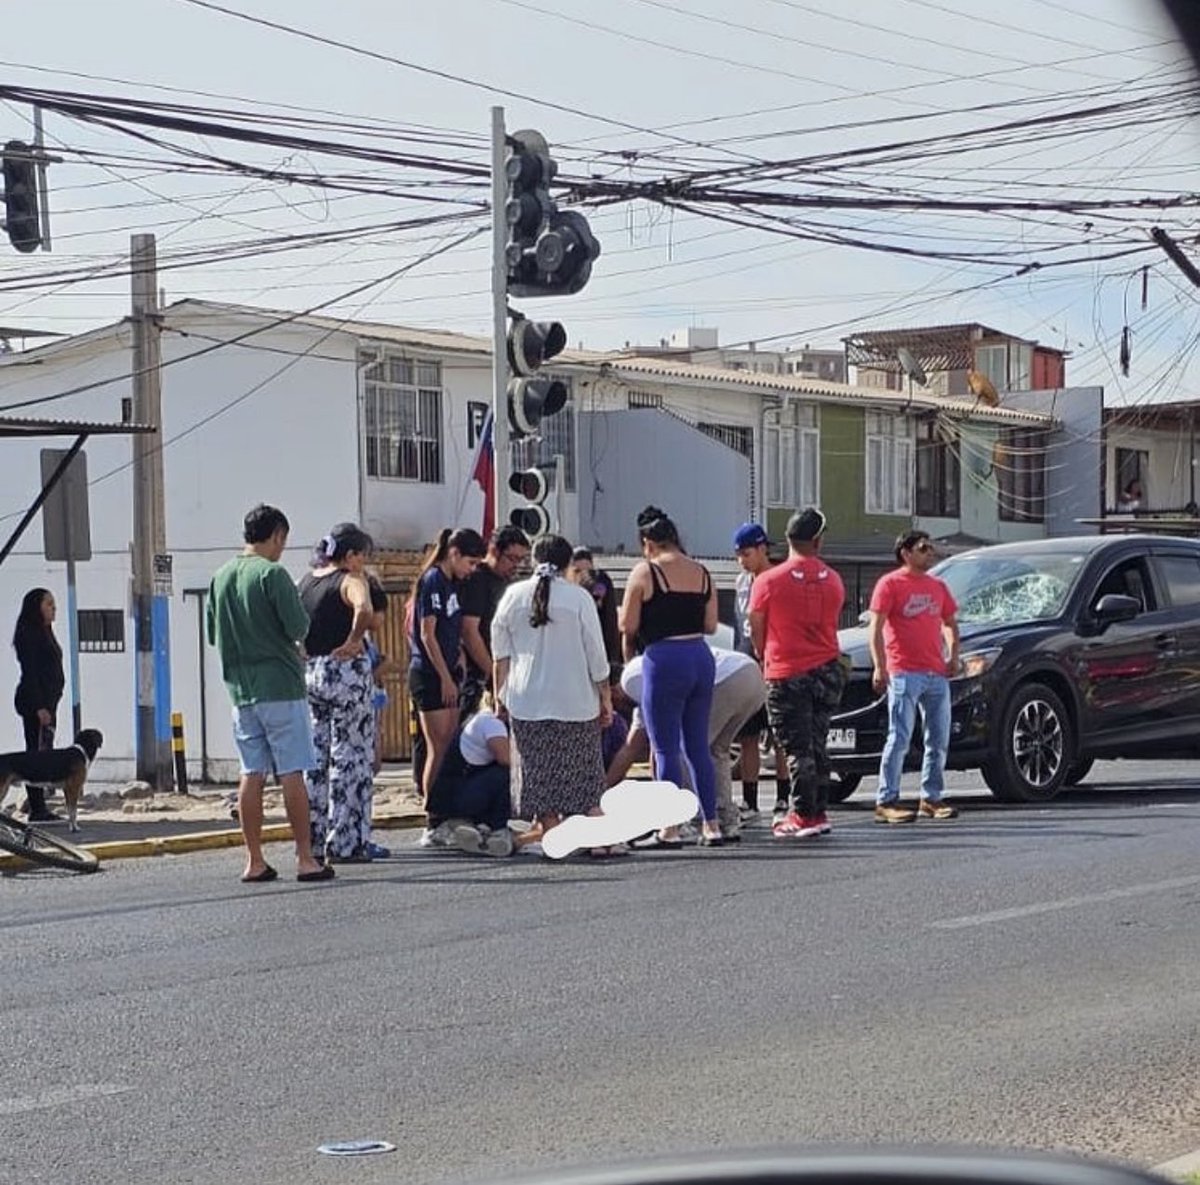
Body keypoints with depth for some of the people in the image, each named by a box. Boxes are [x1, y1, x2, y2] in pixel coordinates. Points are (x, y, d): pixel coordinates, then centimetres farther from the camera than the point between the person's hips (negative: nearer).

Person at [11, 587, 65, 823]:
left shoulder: (44, 633, 19)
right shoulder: (29, 634, -11)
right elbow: (29, 673, -17)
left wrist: (49, 705, 16)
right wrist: (39, 707, -21)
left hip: (46, 701, 10)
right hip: (35, 702, -10)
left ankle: (37, 805, 13)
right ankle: (36, 808, -11)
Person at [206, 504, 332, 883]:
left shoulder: (221, 577, 9)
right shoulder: (272, 574, -11)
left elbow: (212, 634, 16)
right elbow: (298, 628, -14)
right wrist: (287, 640, 8)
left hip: (240, 688, 6)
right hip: (280, 685, -6)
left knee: (251, 774, 8)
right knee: (292, 773, -3)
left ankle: (254, 861, 9)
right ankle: (305, 858, -3)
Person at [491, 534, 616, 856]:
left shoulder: (513, 595, 2)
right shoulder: (578, 598, -4)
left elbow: (500, 653, 7)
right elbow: (596, 654, -2)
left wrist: (500, 693, 15)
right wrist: (606, 698, 6)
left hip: (526, 700, 2)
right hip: (574, 700, -1)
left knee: (539, 773, 6)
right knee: (584, 772, 5)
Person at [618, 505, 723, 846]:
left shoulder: (645, 572, -7)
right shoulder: (702, 573, 9)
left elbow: (628, 626, -6)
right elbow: (711, 625, 9)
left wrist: (628, 650, 14)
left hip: (664, 661, -6)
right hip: (701, 658, 6)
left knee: (666, 749, 1)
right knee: (698, 747, 13)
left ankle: (669, 828, 2)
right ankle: (711, 824, 13)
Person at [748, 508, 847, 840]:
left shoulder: (768, 581, -8)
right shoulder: (832, 580, 4)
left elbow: (756, 630, 0)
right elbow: (828, 623, 10)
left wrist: (765, 659, 18)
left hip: (787, 675, -4)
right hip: (827, 670, 5)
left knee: (797, 748, -1)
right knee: (817, 746, 14)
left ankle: (803, 815, -2)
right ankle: (818, 812, 17)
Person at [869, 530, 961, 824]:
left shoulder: (937, 587, 17)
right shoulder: (890, 584, -3)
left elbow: (950, 623, 27)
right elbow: (875, 628, -8)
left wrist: (953, 656, 11)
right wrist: (879, 666, -18)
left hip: (937, 674, 7)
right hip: (904, 674, -7)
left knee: (939, 739, 9)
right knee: (900, 738, -10)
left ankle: (931, 798, 18)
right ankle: (886, 801, -8)